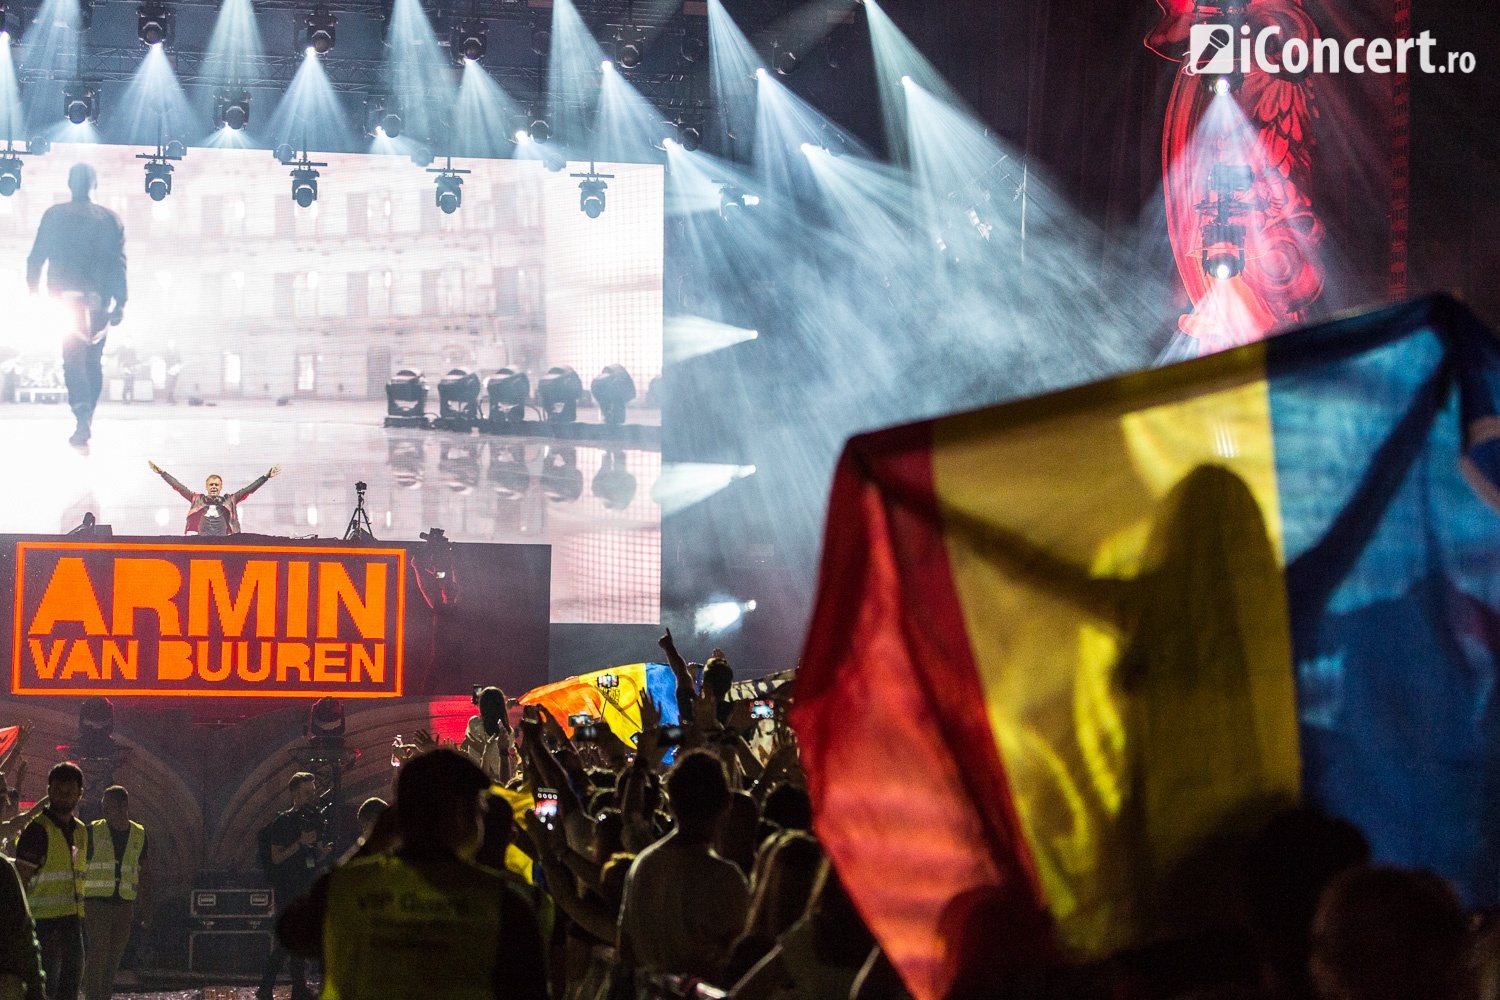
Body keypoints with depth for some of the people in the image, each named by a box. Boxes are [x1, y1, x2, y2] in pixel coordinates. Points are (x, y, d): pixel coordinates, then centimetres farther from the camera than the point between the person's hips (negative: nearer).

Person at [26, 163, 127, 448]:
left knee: (73, 359, -7)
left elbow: (37, 257, -1)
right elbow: (118, 264, 2)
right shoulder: (110, 219, 5)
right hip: (98, 301, 2)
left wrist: (33, 293, 6)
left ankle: (83, 417, -26)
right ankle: (86, 420, 18)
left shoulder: (54, 216, 0)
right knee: (93, 360, 14)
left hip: (65, 297, -2)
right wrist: (119, 303, 2)